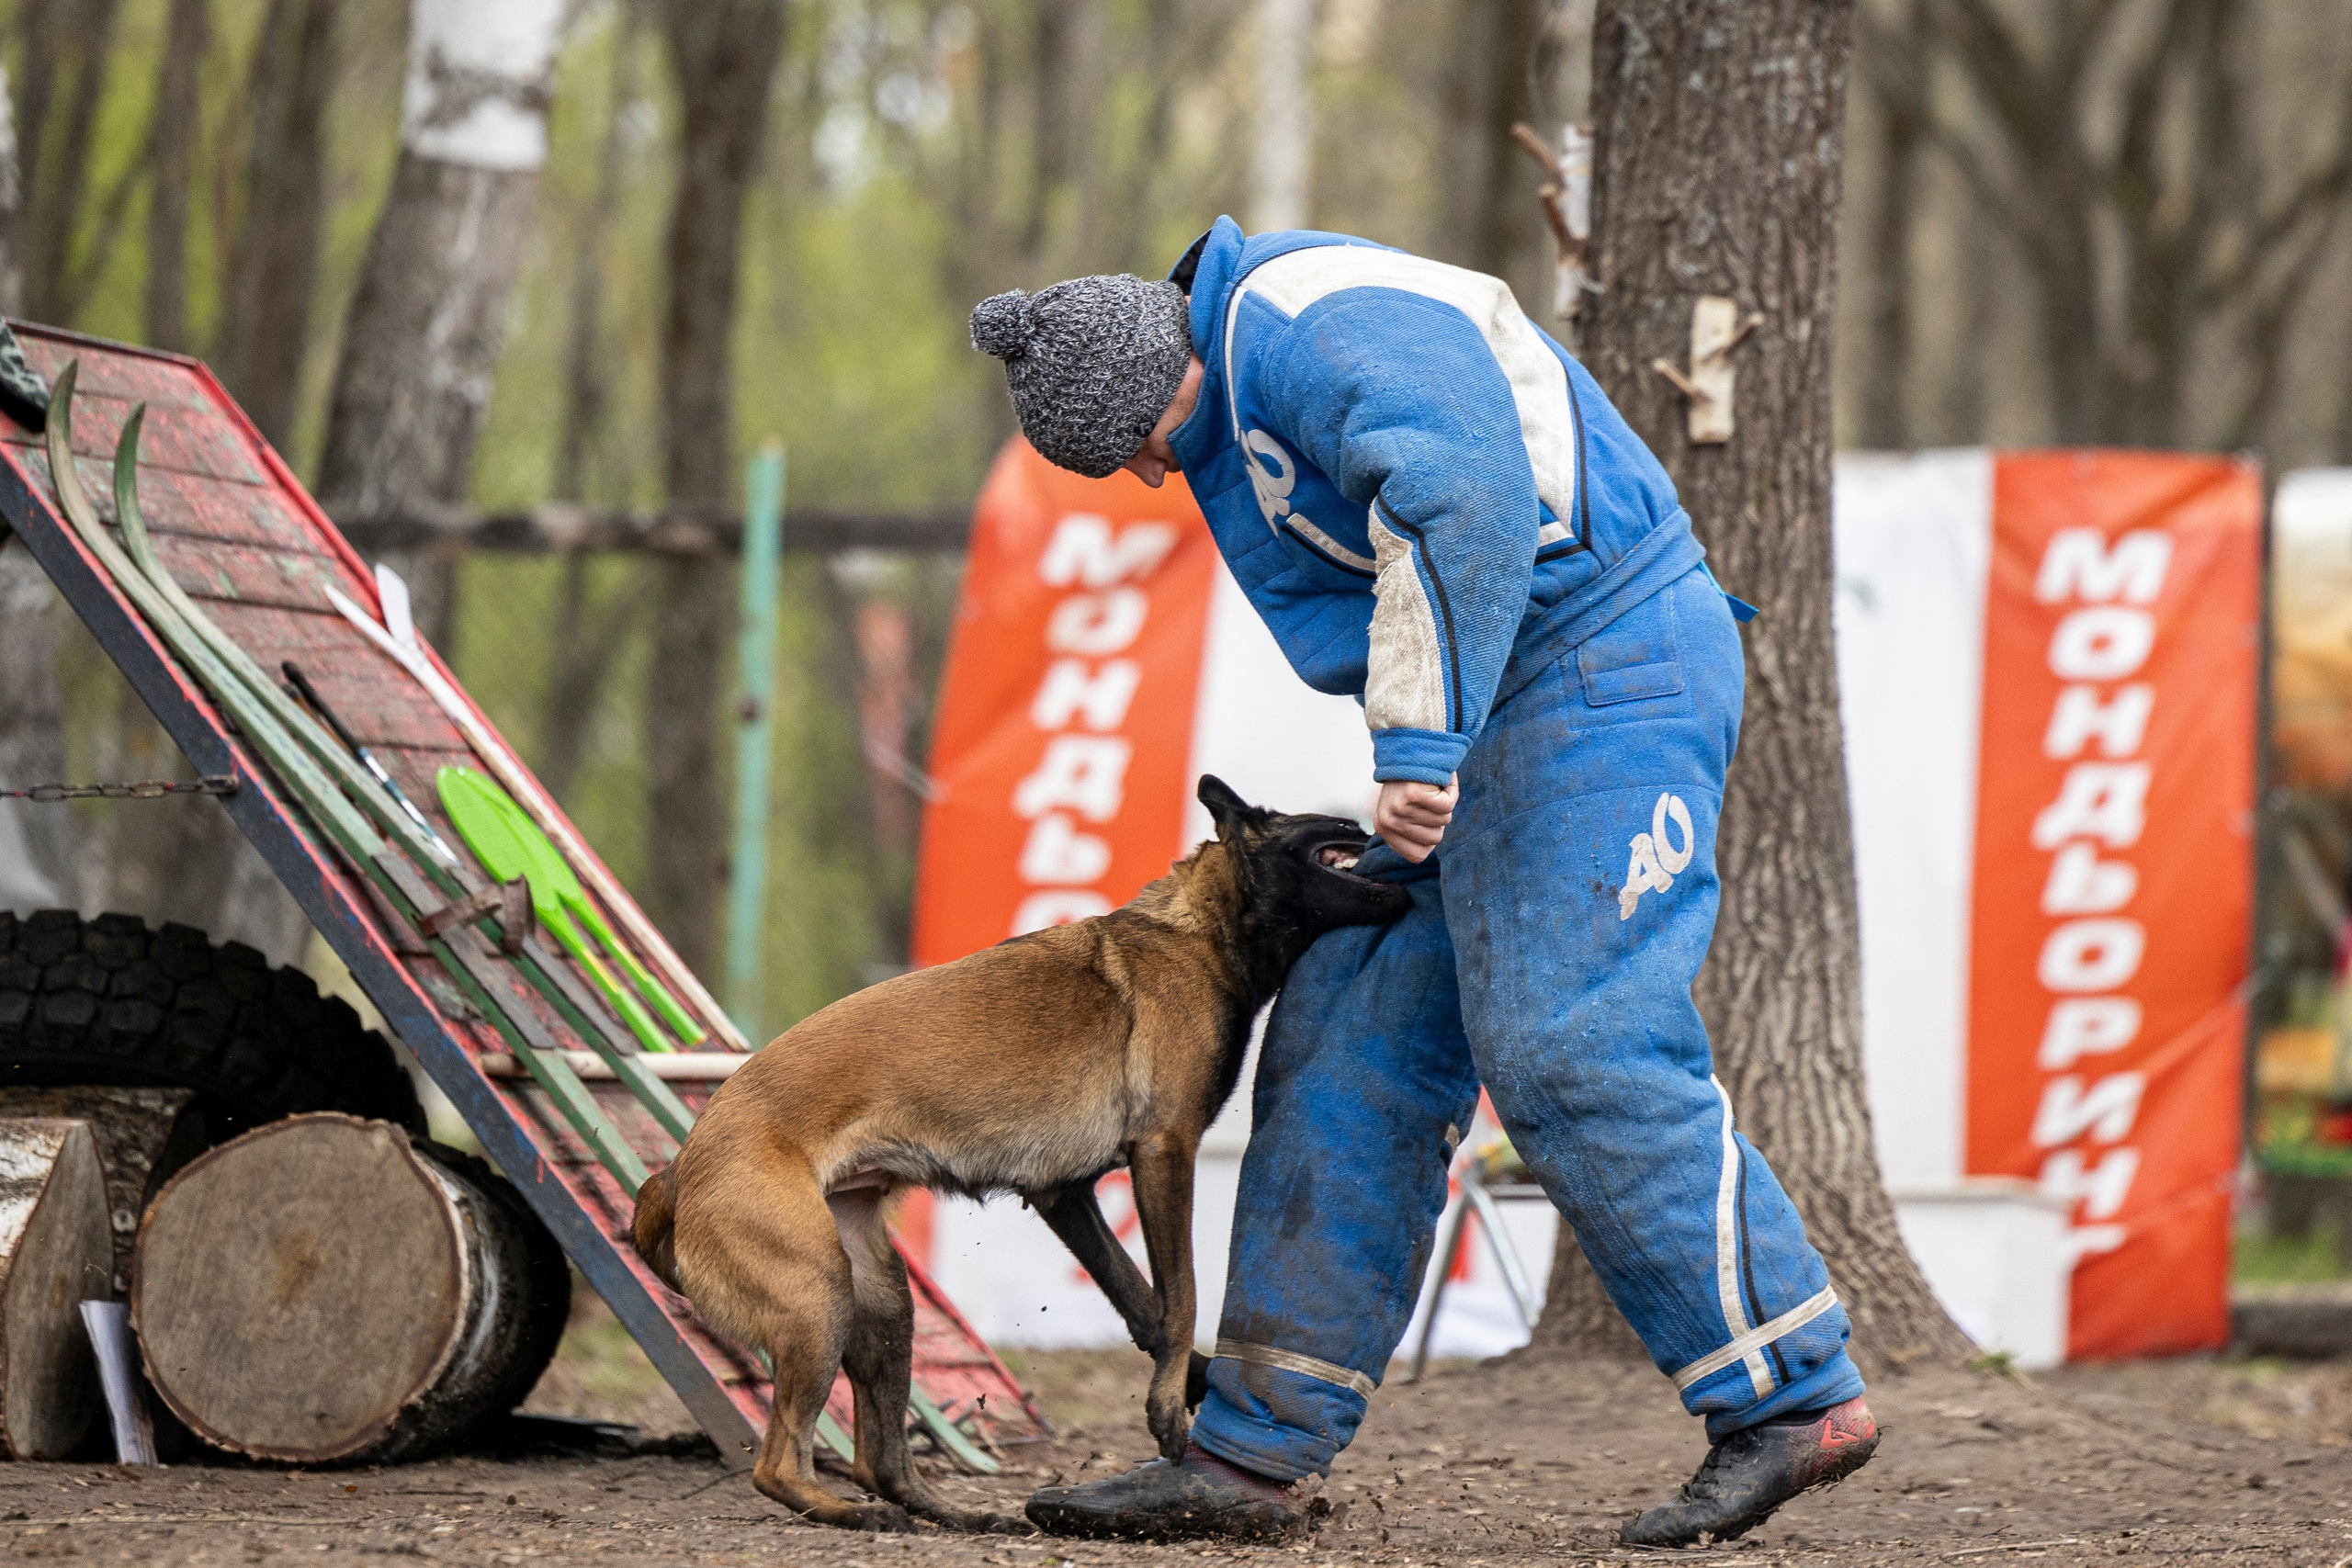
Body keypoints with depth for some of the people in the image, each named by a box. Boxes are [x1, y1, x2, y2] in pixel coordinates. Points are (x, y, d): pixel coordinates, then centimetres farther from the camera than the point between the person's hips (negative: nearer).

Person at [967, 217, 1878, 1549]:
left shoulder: (1325, 326, -17)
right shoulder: (1237, 413, 17)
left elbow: (1468, 497, -32)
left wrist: (1420, 745, -32)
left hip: (1603, 669, -11)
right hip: (1500, 708, 11)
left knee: (1572, 1048, -14)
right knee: (1355, 1046, 6)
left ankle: (1797, 1399, -6)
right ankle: (1254, 1454, 7)